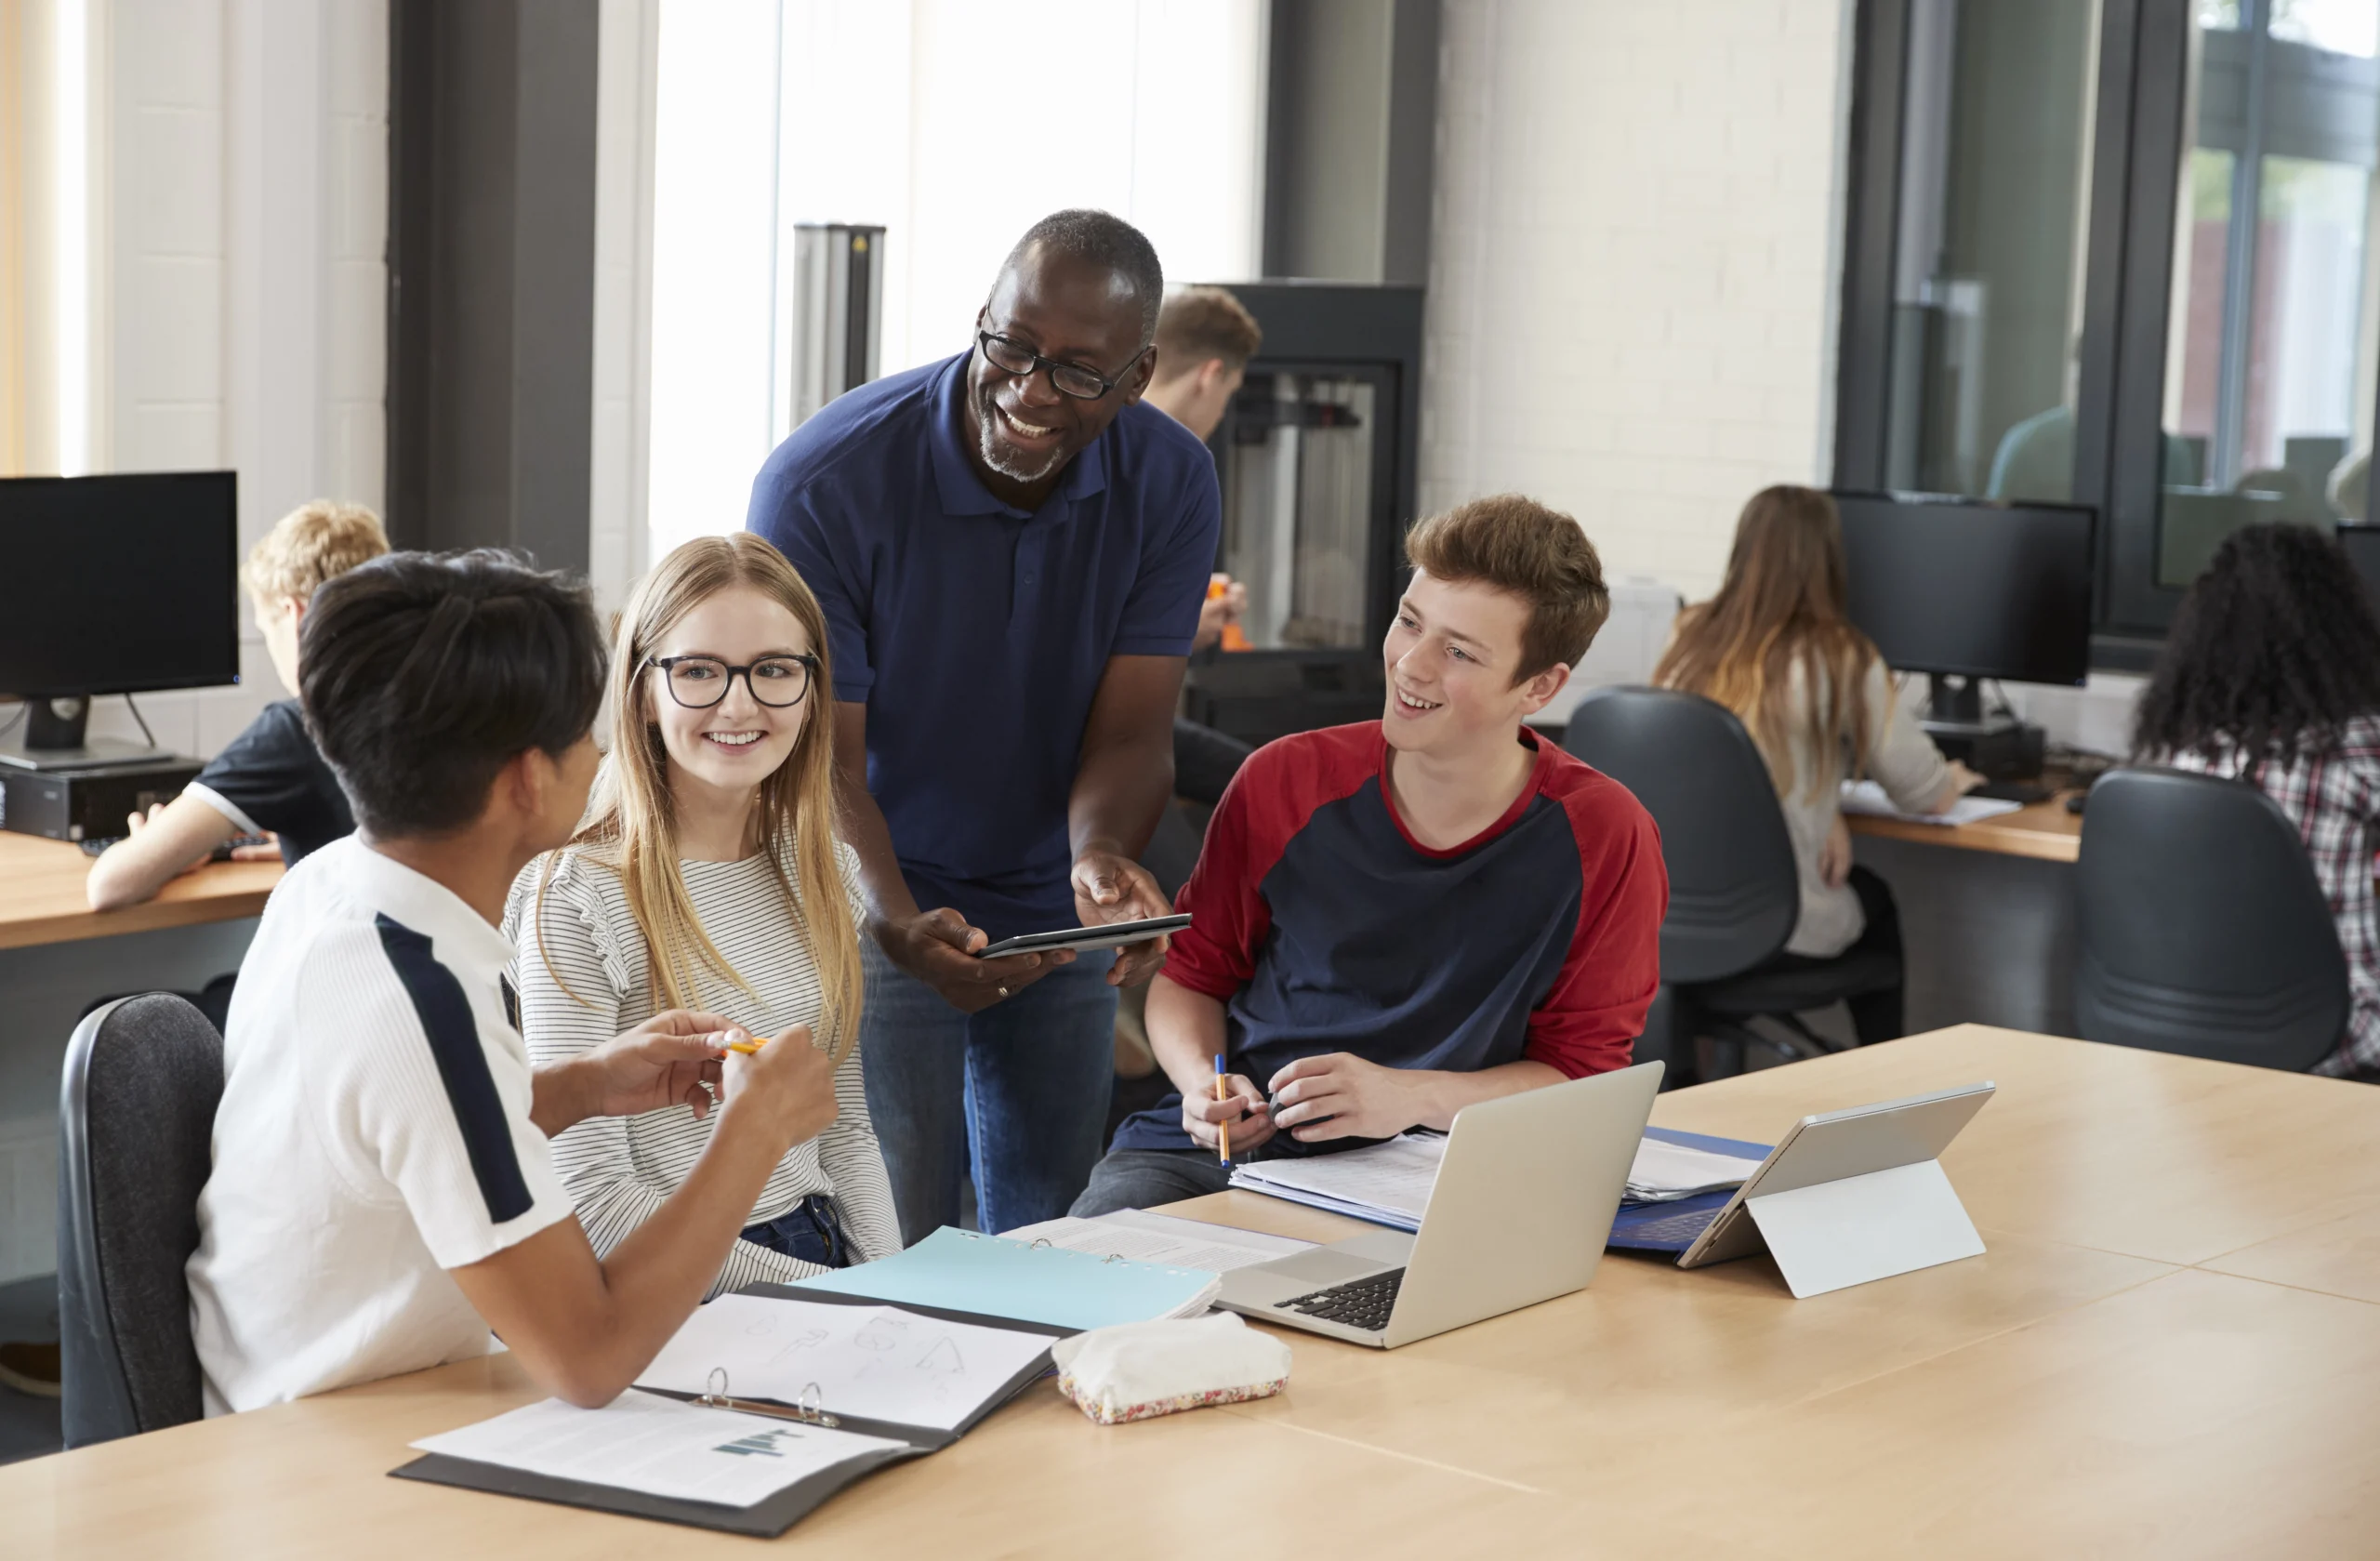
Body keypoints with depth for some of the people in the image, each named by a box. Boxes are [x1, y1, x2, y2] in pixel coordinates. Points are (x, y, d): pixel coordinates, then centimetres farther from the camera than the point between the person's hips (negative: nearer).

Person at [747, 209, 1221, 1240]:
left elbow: (1131, 731, -13)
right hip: (885, 908, -4)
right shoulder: (824, 485, -23)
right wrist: (895, 920, -41)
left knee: (1056, 1240, 13)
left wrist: (1101, 856, -36)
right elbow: (820, 760, -23)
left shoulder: (1171, 486, -11)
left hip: (1056, 914, 4)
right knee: (891, 1257, -5)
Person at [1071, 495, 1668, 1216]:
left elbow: (1582, 1073, 0)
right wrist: (1202, 1081, -8)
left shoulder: (1603, 839, -5)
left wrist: (1409, 1097, -16)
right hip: (1208, 1154, 2)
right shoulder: (1285, 783, 0)